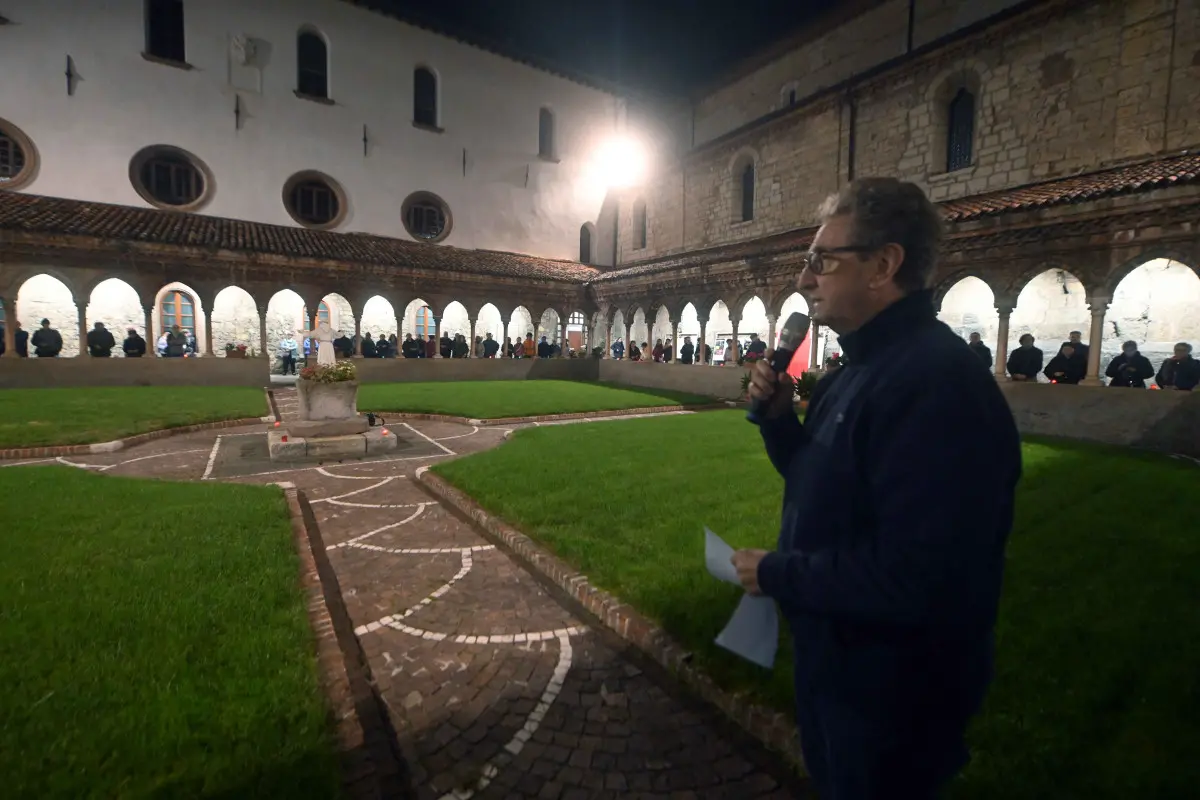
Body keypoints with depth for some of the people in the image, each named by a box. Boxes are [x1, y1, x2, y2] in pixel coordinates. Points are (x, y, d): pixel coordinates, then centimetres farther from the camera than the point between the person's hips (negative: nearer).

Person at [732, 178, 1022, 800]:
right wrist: (778, 416, -6)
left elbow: (914, 580, -34)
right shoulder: (867, 366, 4)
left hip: (890, 696, -9)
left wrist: (776, 575, -22)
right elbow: (820, 481, 11)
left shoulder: (935, 381, -29)